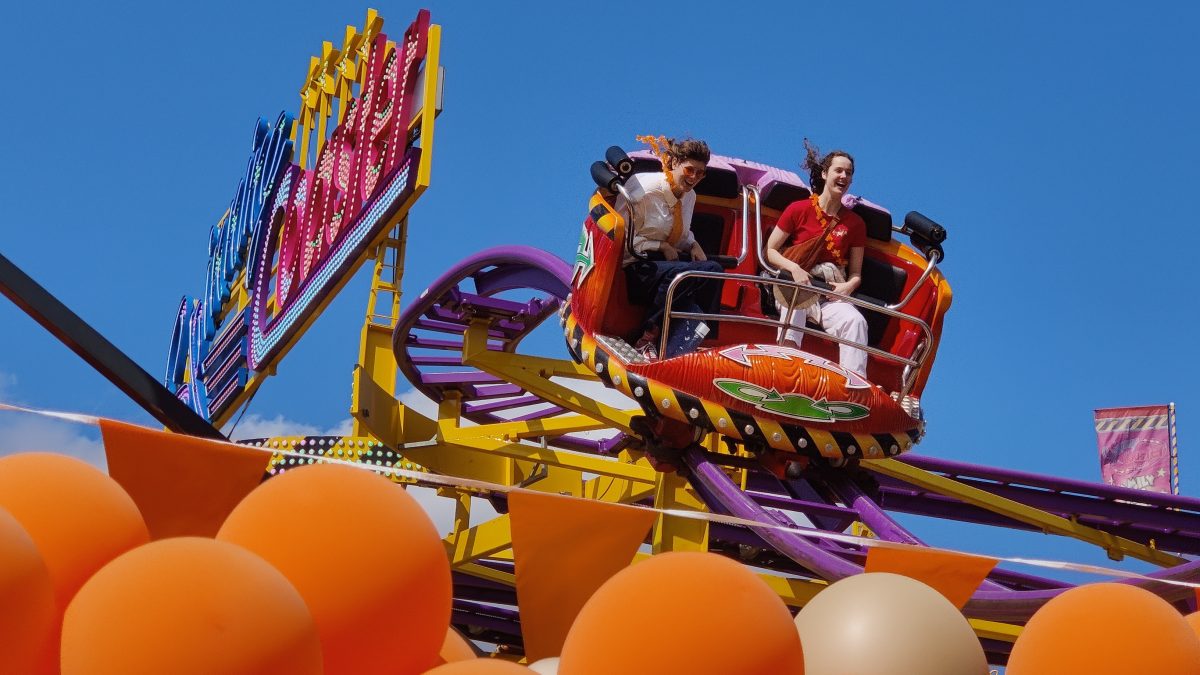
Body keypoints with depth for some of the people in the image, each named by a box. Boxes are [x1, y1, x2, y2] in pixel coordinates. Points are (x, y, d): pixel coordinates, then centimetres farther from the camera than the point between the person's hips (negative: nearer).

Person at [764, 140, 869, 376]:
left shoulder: (855, 223, 8)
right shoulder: (798, 210, 1)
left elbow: (856, 273, 11)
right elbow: (770, 250, 3)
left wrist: (848, 286, -13)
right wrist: (794, 268, -16)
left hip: (831, 294, 2)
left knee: (855, 321, -29)